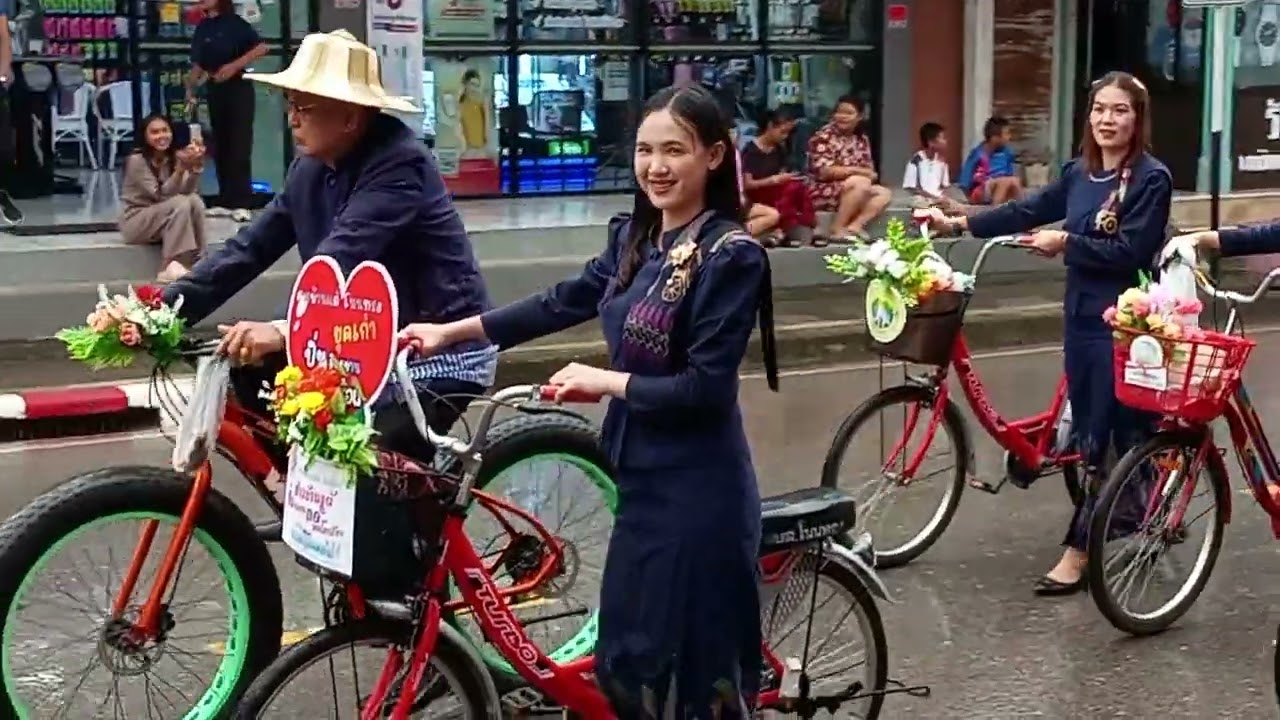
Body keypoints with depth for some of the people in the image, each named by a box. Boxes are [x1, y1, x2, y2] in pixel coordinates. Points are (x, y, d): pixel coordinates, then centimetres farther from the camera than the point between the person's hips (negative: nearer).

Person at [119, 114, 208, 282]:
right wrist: (181, 168, -36)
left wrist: (196, 166, -32)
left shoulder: (173, 157, 1)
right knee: (180, 203, -29)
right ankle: (171, 267, -29)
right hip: (135, 221, -5)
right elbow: (161, 195, -23)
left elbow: (187, 191, -14)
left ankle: (196, 262, -20)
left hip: (162, 219, 5)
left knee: (195, 200, -22)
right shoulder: (137, 160, -16)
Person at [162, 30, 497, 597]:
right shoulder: (311, 170, 4)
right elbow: (250, 247, -1)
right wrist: (165, 307, -11)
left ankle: (405, 600, -2)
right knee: (252, 365, 0)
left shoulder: (399, 166, -21)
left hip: (442, 346, -9)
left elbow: (343, 257, -36)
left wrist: (284, 330, -49)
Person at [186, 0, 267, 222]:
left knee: (239, 146, -8)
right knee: (220, 147, 8)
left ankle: (242, 203, -9)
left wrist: (234, 66, -18)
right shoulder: (202, 28, 10)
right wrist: (190, 91, 4)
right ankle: (226, 200, 15)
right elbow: (198, 64, 13)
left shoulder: (234, 23, -6)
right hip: (215, 91, 6)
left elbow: (261, 47, -14)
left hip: (238, 89, -6)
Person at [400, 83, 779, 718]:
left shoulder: (732, 256, -17)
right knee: (628, 657, 18)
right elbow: (563, 303, 14)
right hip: (642, 477, 8)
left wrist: (603, 382, -13)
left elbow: (704, 389, -20)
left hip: (697, 489, -8)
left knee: (696, 665, 2)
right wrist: (450, 331, 12)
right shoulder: (635, 238, 7)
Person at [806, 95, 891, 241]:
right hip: (822, 192, -8)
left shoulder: (862, 140, 11)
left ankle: (854, 226, -25)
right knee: (861, 183, -29)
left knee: (884, 193, -6)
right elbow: (825, 172, -19)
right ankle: (837, 229, -25)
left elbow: (870, 173, 9)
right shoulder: (824, 136, -10)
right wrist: (857, 171, -14)